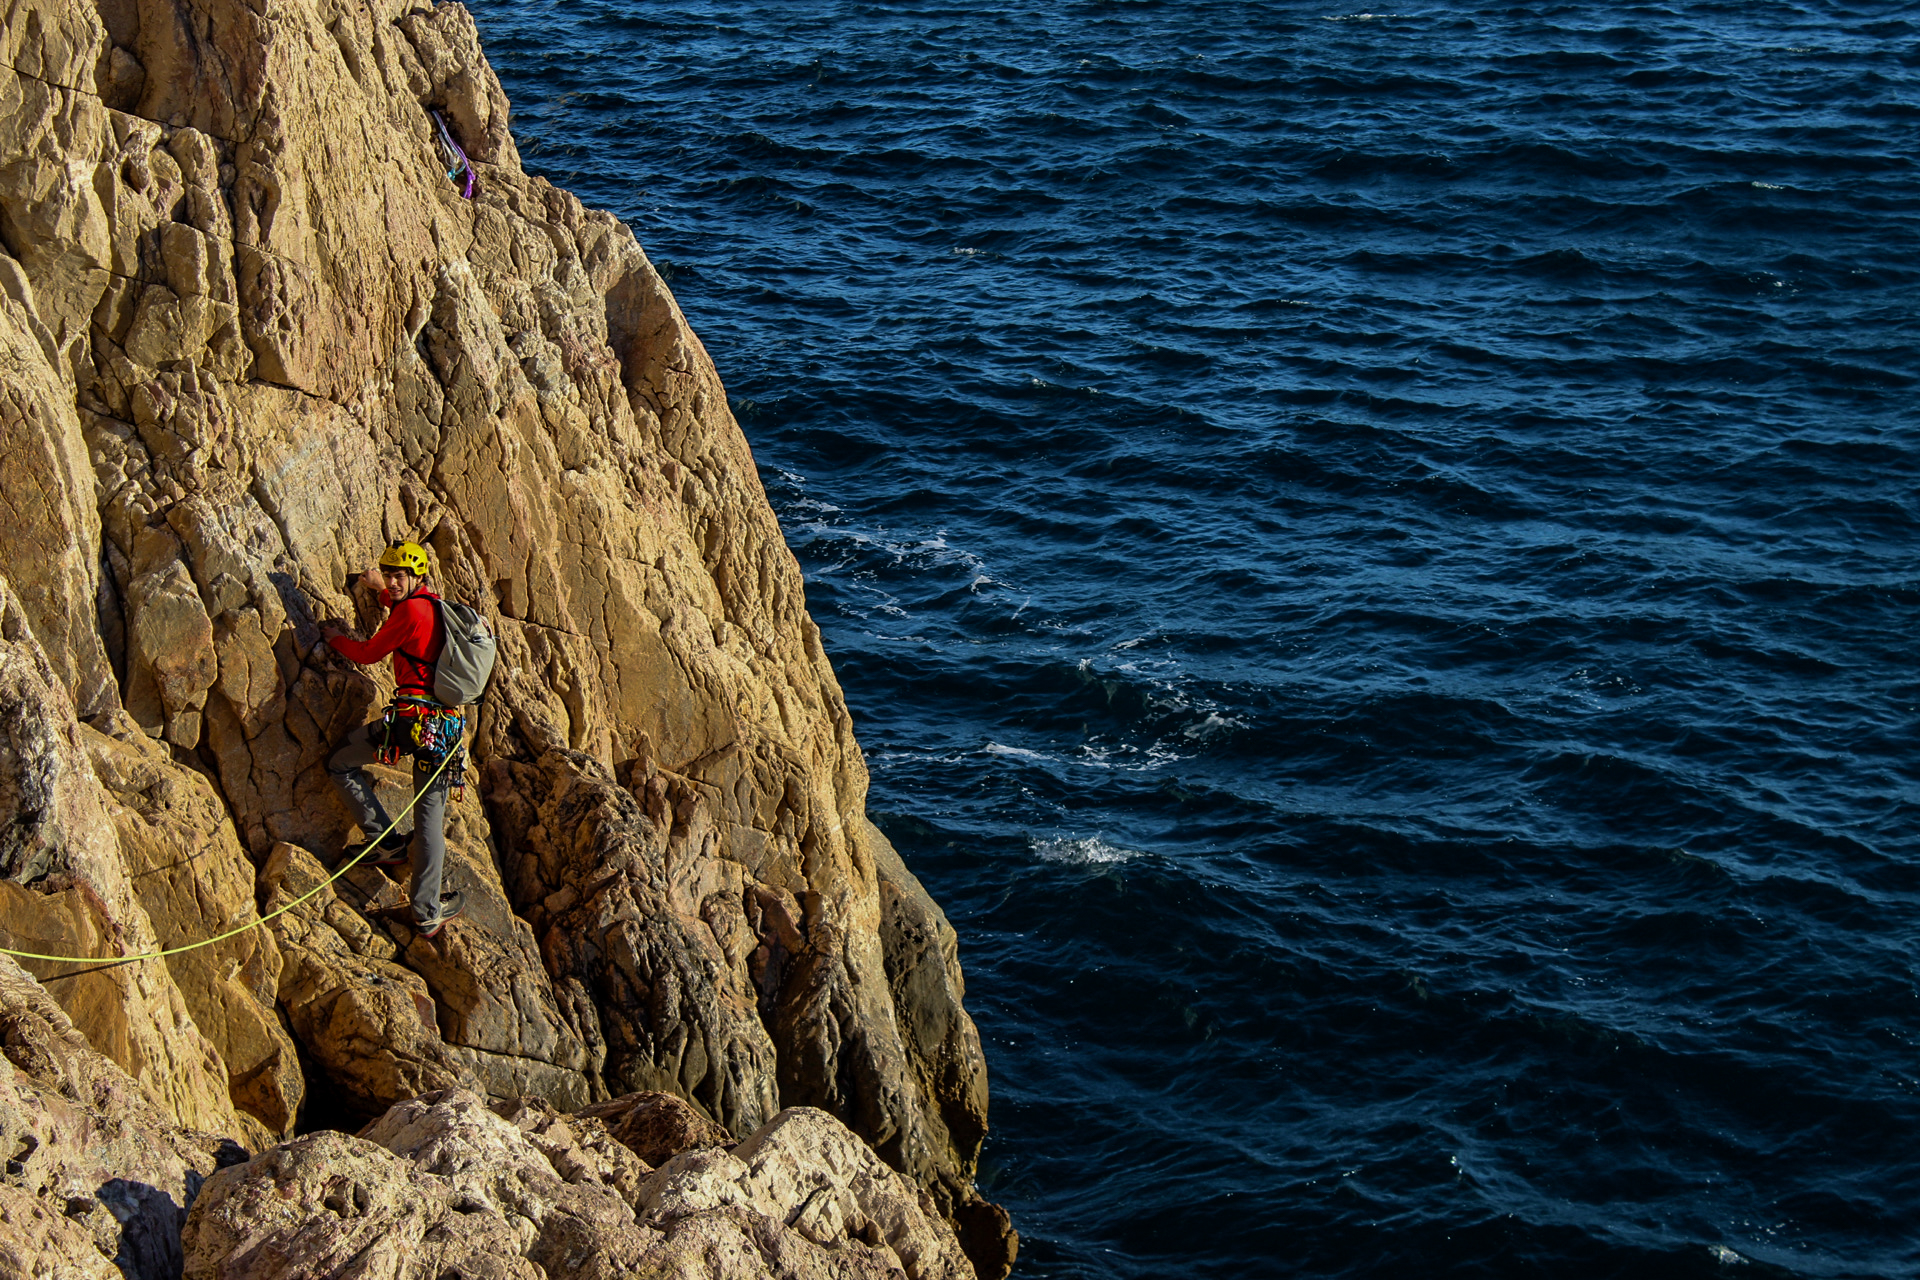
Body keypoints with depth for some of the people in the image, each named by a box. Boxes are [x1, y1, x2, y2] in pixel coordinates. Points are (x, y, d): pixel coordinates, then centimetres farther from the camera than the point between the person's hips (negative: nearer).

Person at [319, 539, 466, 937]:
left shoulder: (411, 611, -9)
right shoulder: (434, 606, 15)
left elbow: (368, 654, 3)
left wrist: (336, 637, 20)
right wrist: (381, 589, 54)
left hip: (412, 717, -7)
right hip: (445, 725, 8)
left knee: (341, 764, 13)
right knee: (431, 816, 10)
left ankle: (386, 840, 6)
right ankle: (427, 912, 12)